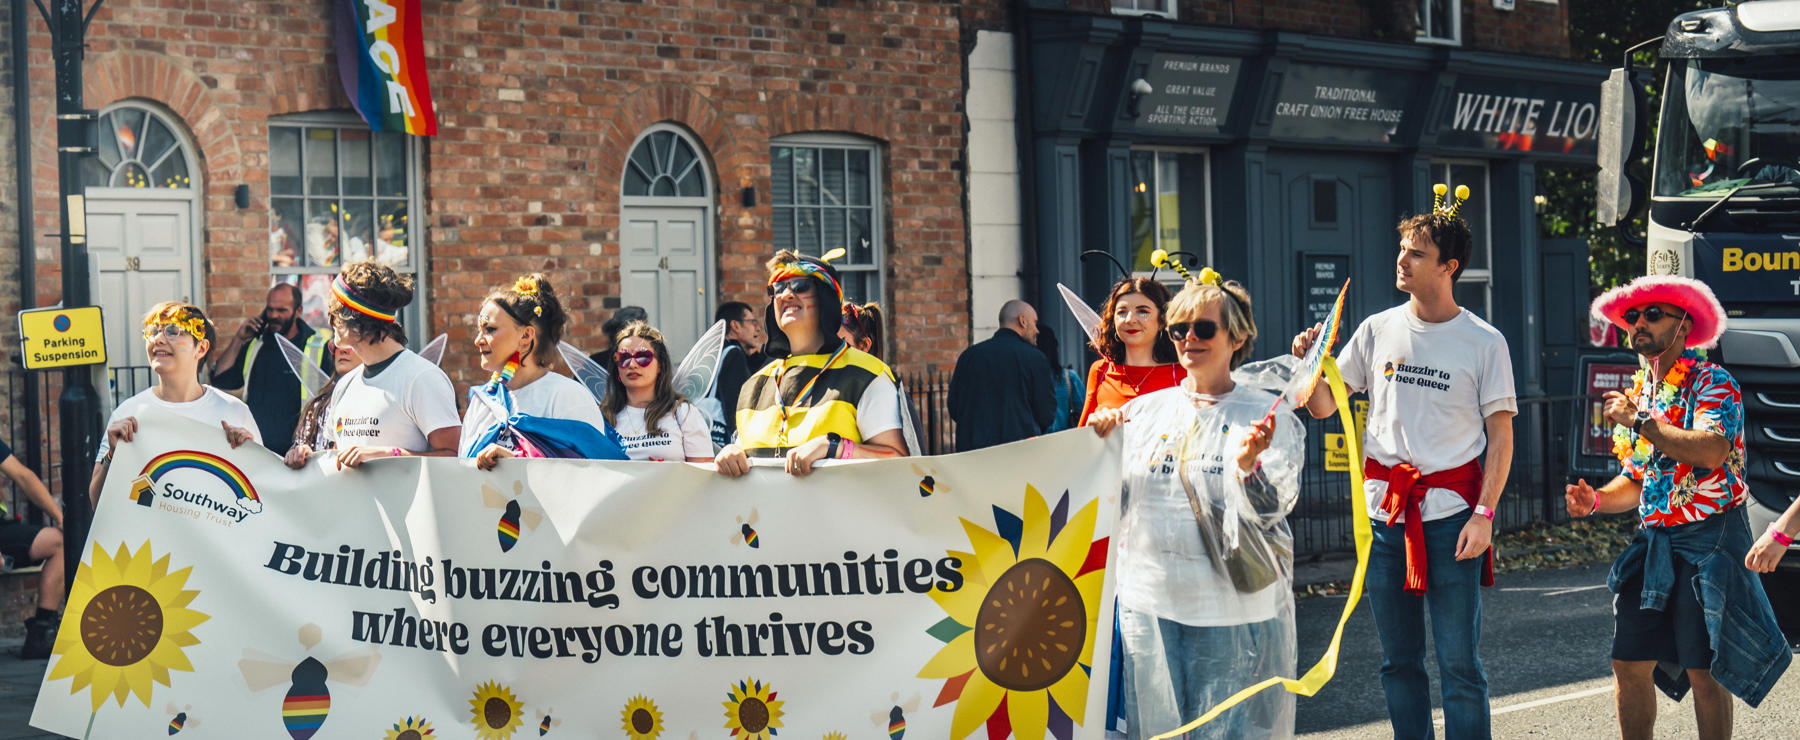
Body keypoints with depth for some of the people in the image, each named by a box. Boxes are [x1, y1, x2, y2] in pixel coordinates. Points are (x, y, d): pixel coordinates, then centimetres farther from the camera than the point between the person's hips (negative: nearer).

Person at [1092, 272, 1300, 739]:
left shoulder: (1265, 416, 0)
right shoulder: (1144, 411, 11)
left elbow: (1269, 512, -9)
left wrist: (1247, 465, -27)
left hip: (1232, 608, -3)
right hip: (1149, 603, 4)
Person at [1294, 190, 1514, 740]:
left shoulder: (1484, 343, -1)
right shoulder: (1378, 331, 7)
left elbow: (1501, 436, 0)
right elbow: (1323, 407, 11)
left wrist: (1484, 514, -9)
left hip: (1450, 511, -4)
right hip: (1385, 509, 4)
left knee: (1459, 663, -4)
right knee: (1398, 659, 10)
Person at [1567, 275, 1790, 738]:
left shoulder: (1712, 384, -8)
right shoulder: (1636, 395, 15)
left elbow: (1713, 450, -27)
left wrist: (1641, 423, -20)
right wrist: (1596, 500, 2)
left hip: (1710, 539, -7)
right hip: (1654, 540, 7)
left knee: (1704, 672, -4)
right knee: (1629, 664, 3)